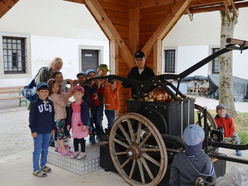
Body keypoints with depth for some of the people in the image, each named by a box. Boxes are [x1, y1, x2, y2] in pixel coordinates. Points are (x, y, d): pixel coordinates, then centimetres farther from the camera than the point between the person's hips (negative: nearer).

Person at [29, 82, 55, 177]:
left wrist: (53, 128, 14)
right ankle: (36, 169, 12)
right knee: (37, 150, 1)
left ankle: (43, 165, 34)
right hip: (38, 131, -5)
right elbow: (32, 118, -10)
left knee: (45, 149, 17)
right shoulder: (35, 104, -11)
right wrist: (33, 130, -12)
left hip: (47, 130, 6)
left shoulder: (50, 103, 6)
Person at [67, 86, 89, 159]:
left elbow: (86, 115, -12)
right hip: (74, 124, 6)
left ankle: (83, 153, 10)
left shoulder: (83, 104, -10)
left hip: (81, 124, -6)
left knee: (81, 138, 0)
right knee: (75, 138, 13)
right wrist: (69, 124, 17)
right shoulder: (72, 104, 10)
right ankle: (76, 151, 26)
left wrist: (85, 124, -16)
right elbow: (70, 114, 17)